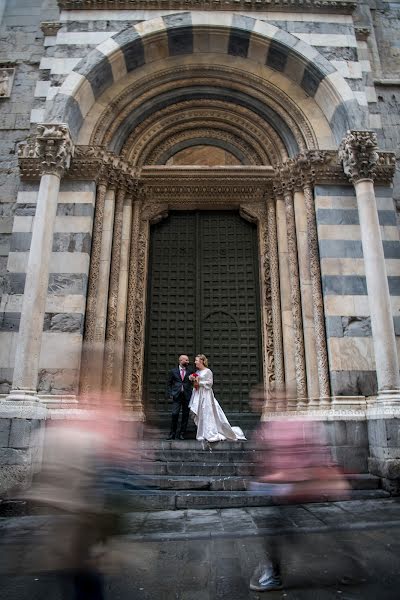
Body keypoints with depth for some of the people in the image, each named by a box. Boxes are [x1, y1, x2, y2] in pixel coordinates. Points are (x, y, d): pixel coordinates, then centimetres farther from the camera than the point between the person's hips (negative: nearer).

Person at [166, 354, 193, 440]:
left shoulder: (190, 372, 10)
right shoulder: (173, 371, 7)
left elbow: (191, 383, 10)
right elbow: (169, 384, 8)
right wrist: (170, 394, -1)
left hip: (187, 396, 2)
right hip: (176, 396, -2)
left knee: (185, 415, 4)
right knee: (175, 414, -8)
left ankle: (182, 434, 15)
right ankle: (172, 434, 4)